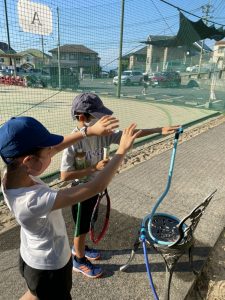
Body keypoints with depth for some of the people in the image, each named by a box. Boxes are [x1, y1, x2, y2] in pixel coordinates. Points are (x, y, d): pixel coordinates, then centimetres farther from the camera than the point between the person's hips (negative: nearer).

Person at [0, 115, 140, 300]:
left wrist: (89, 131, -10)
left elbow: (55, 147, -9)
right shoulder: (35, 201, -41)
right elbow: (97, 187, -39)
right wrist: (122, 150, -28)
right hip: (49, 268, -7)